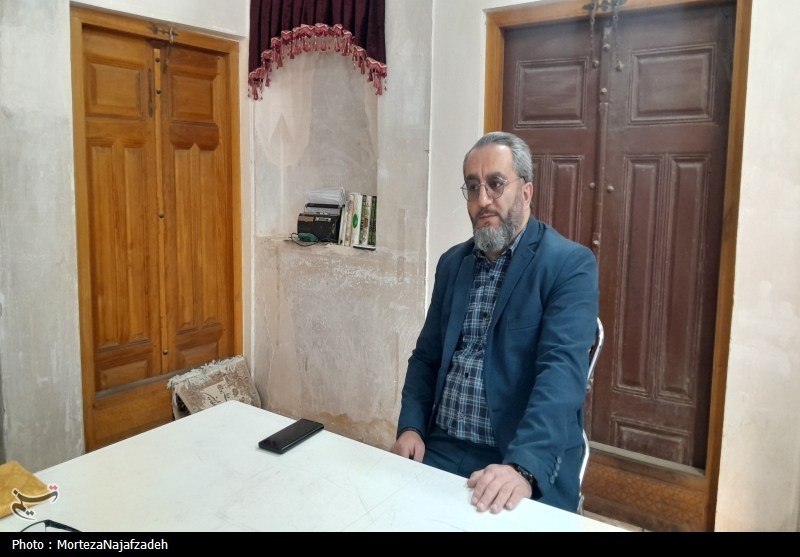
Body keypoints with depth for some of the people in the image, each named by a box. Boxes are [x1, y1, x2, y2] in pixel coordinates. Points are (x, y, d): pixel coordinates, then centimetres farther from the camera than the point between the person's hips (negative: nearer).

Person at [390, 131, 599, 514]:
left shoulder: (571, 264, -8)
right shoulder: (452, 262, 10)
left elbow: (562, 370, -19)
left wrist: (523, 468, -31)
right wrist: (410, 427, -2)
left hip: (531, 463, -4)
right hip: (440, 448, 5)